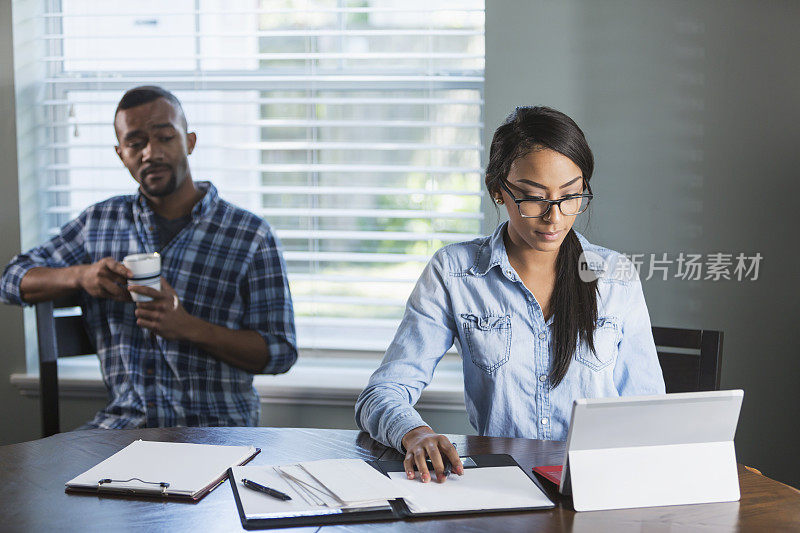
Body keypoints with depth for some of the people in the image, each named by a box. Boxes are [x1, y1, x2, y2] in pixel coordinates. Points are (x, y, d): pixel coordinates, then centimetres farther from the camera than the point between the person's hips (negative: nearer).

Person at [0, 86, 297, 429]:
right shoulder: (99, 222, 11)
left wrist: (188, 326, -20)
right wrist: (80, 276, -7)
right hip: (123, 420, 3)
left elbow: (281, 353, -4)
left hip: (217, 426, -3)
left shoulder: (252, 236, -2)